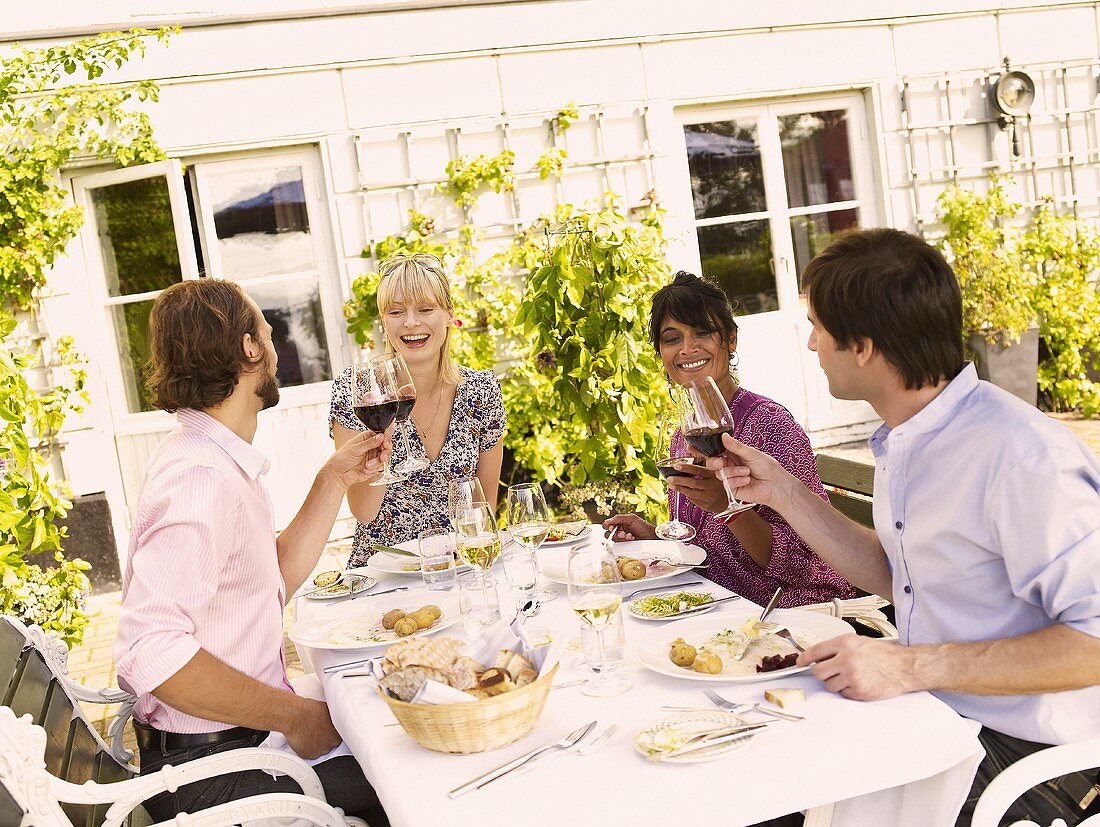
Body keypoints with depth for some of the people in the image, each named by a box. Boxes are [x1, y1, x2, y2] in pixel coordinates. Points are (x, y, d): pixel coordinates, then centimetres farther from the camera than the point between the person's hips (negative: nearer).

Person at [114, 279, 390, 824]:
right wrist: (296, 716, -23)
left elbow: (277, 582, 13)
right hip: (210, 771, -9)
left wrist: (334, 481, 8)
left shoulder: (225, 463, 10)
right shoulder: (199, 476, -24)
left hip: (241, 735, 9)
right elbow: (151, 651, -32)